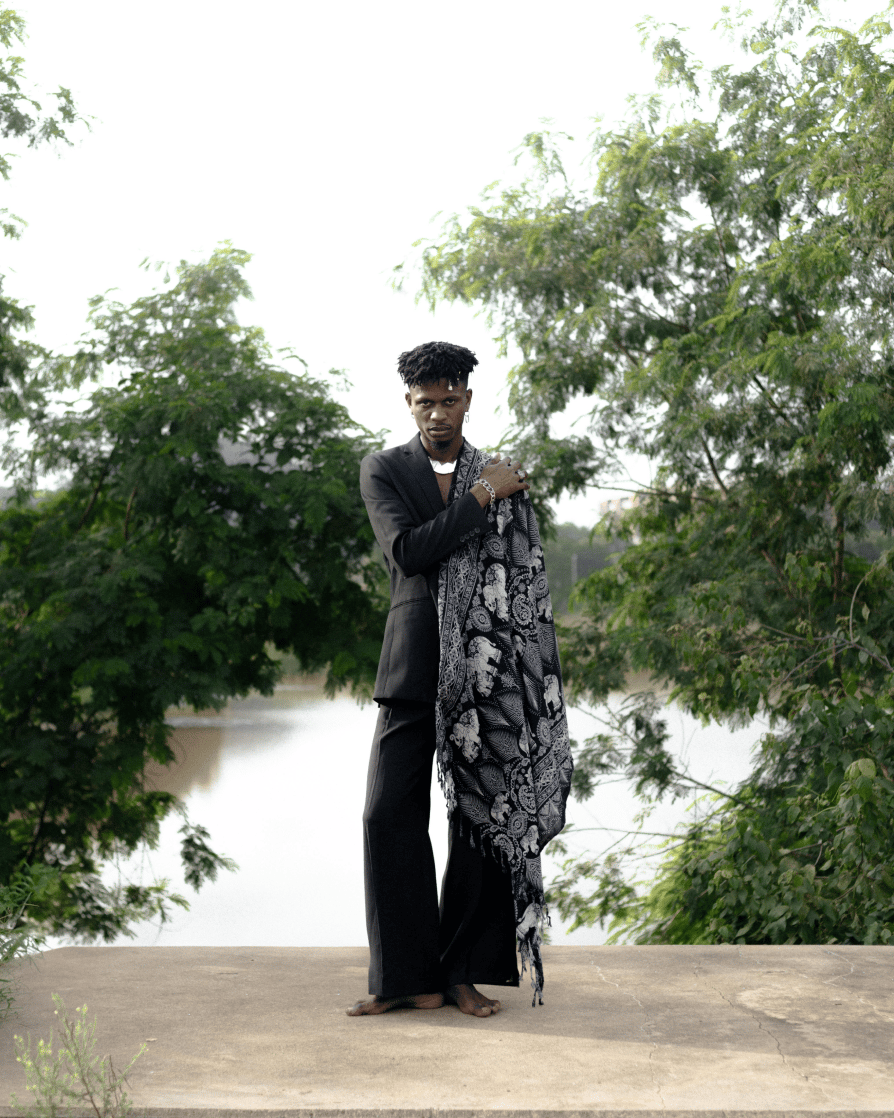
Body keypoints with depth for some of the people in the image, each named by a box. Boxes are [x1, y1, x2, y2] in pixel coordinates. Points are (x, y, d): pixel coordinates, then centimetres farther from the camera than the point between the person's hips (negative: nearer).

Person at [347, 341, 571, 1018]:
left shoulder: (507, 481, 11)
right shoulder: (383, 472, 6)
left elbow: (530, 586, 11)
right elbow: (408, 550, -12)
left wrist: (535, 686, 4)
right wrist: (480, 497, -11)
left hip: (486, 675, 1)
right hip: (414, 672, -1)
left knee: (483, 822, 2)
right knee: (391, 818, -4)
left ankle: (467, 974, 13)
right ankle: (408, 978, 5)